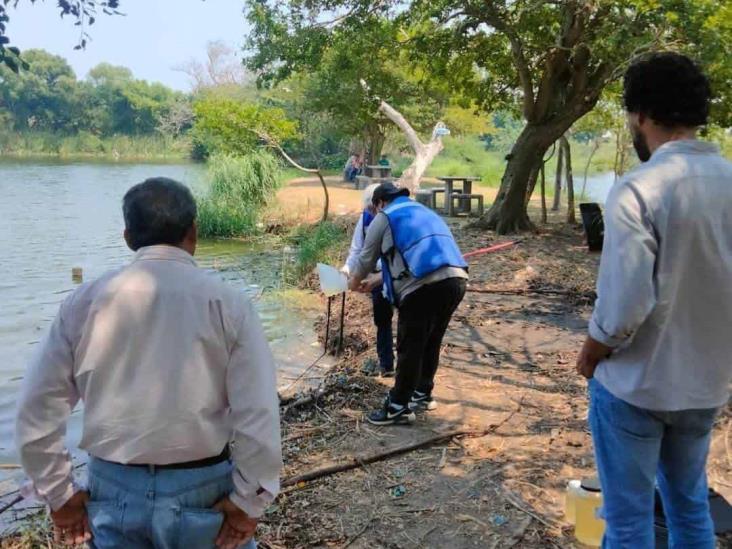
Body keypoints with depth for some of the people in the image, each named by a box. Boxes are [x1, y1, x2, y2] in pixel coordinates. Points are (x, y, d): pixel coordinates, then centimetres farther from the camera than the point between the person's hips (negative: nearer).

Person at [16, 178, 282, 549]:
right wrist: (249, 501, -5)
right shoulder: (226, 302, -11)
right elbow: (259, 414, -16)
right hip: (202, 490, -1)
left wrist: (59, 495, 10)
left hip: (114, 491, 2)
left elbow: (36, 408, 1)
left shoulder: (85, 301, -3)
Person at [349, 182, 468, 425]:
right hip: (457, 280, 7)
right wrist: (374, 282, 44)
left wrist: (354, 281, 38)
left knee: (410, 347, 3)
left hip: (426, 285, -7)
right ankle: (423, 394, 34)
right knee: (431, 342, 21)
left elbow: (367, 258, 18)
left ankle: (399, 407, 12)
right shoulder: (424, 212, 33)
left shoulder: (385, 217, 11)